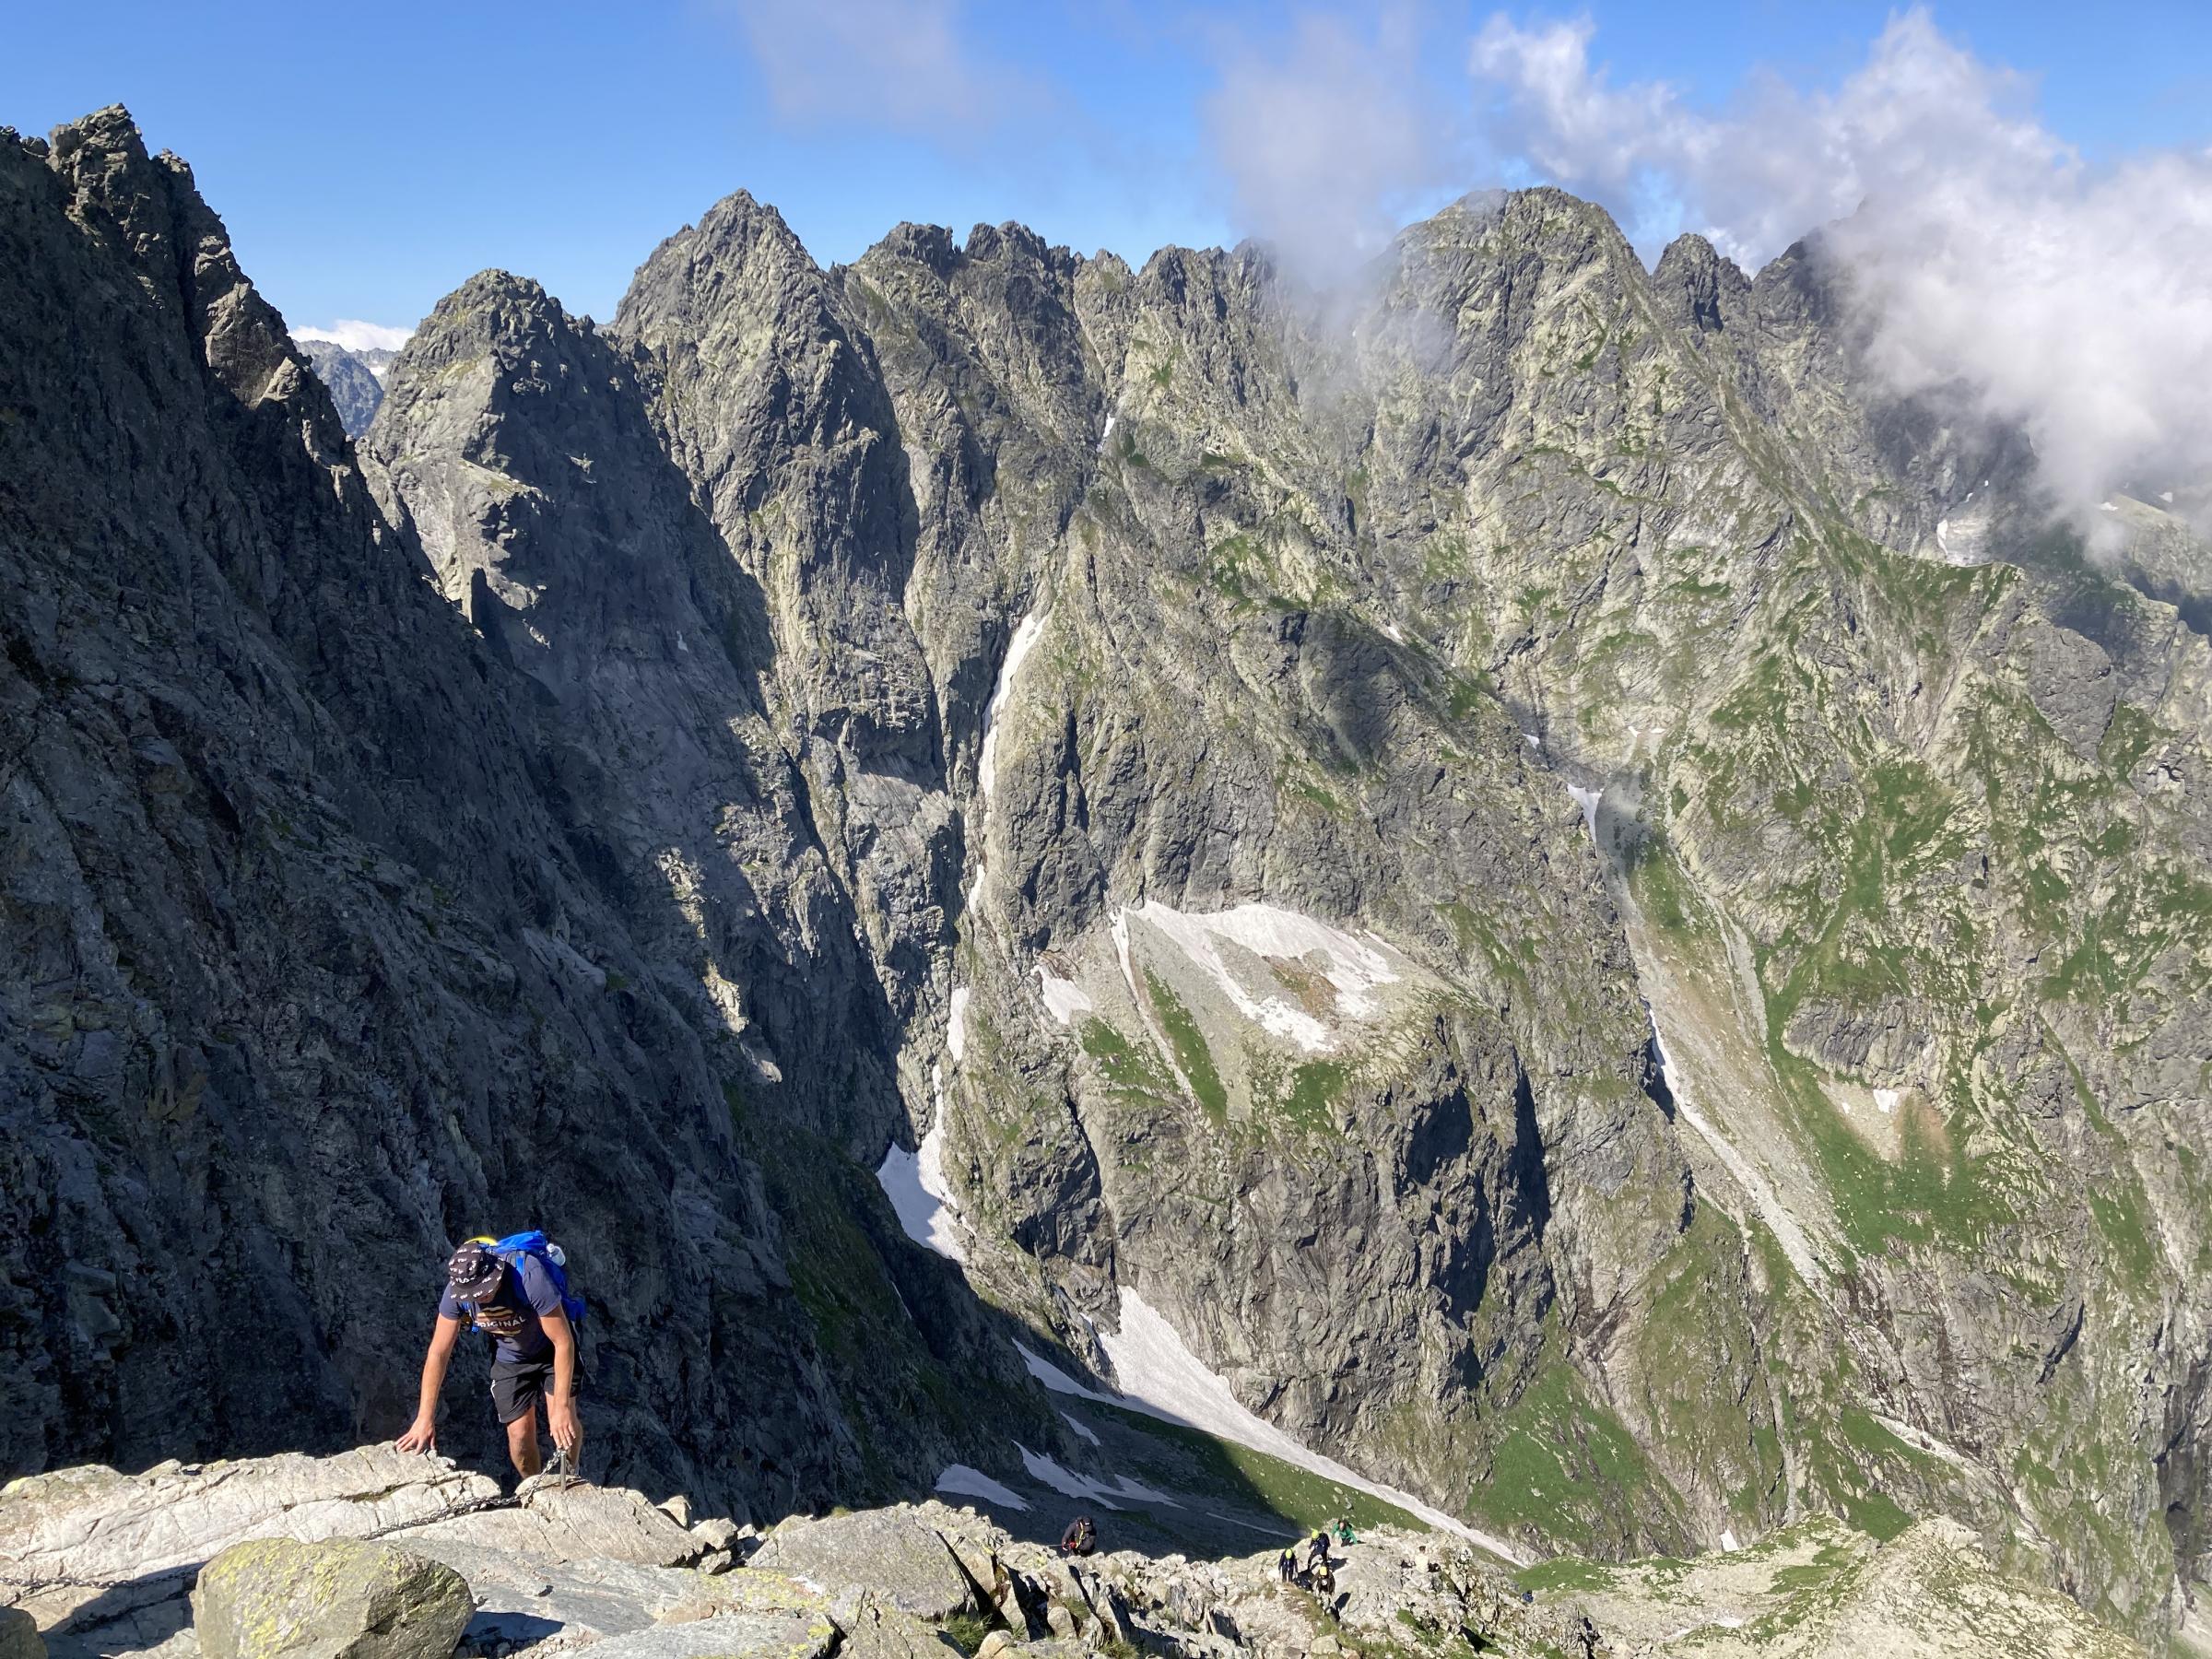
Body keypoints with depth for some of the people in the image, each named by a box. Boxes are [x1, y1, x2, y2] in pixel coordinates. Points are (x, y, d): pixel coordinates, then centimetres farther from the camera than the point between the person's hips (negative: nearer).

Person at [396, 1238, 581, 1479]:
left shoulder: (530, 1276, -38)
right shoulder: (456, 1289, -24)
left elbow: (563, 1342, -33)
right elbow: (438, 1353, -16)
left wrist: (562, 1407, -34)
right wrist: (424, 1419, -16)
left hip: (550, 1349, -3)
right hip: (510, 1357, 3)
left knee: (564, 1423, -18)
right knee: (520, 1433, -5)